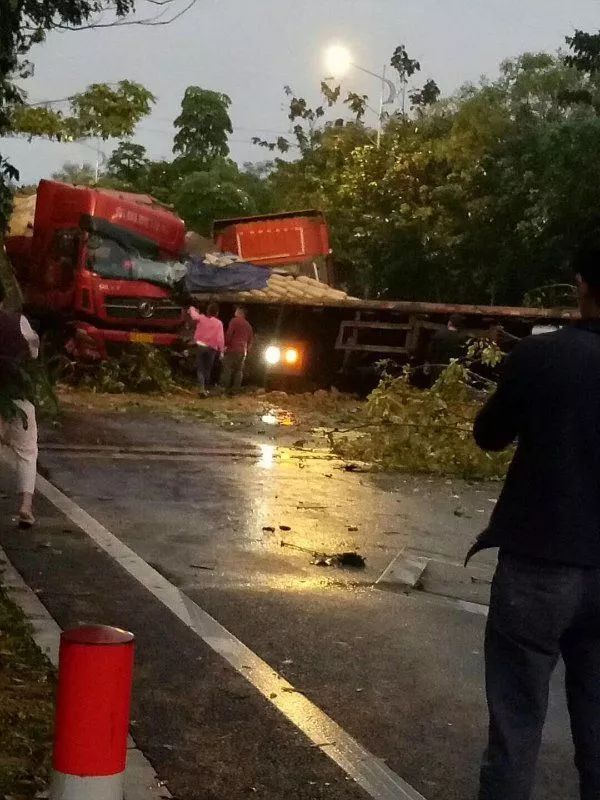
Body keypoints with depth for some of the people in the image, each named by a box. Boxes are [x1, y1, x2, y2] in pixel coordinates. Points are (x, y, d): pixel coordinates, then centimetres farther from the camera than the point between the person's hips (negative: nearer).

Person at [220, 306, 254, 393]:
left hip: (232, 350, -6)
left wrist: (225, 345, -6)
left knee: (227, 369, -5)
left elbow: (228, 334, -12)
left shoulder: (234, 321, -5)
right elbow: (250, 339, 19)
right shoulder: (248, 325, 17)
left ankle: (224, 388, -10)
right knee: (239, 370, 7)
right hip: (243, 351, 6)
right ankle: (236, 389, 3)